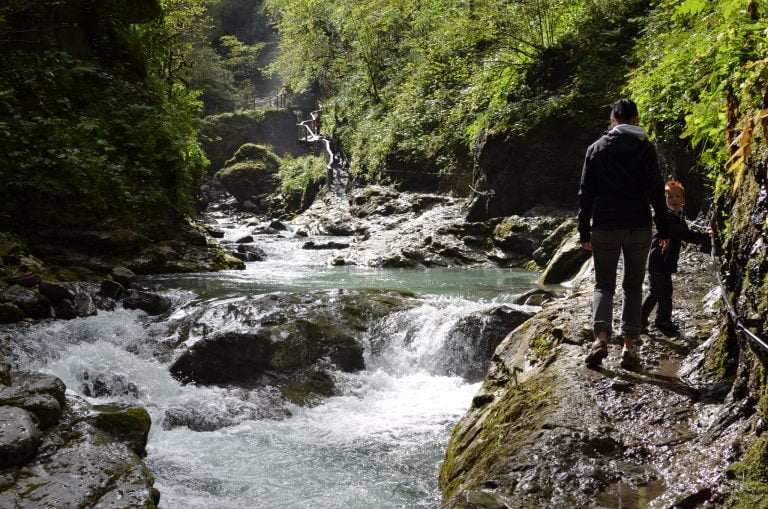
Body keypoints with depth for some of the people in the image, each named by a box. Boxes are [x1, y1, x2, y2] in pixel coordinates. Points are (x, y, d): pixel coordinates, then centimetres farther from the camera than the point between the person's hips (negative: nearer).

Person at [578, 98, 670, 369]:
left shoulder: (596, 148, 5)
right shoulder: (643, 147, 1)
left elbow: (586, 193, 4)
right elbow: (656, 190, -5)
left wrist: (584, 231, 8)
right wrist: (663, 230, -1)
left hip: (605, 227, 1)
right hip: (638, 227, -1)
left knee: (603, 285, 7)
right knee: (633, 287, 9)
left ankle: (601, 338, -15)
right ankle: (629, 345, 4)